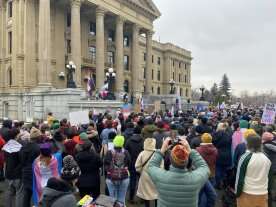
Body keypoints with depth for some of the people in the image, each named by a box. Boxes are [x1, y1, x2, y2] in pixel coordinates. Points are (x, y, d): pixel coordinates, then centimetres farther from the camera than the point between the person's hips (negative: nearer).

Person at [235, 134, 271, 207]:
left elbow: (240, 177, -13)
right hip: (263, 194, 5)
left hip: (247, 194, -4)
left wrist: (237, 193, -3)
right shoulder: (267, 158, 1)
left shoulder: (245, 157, -15)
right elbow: (267, 176, 13)